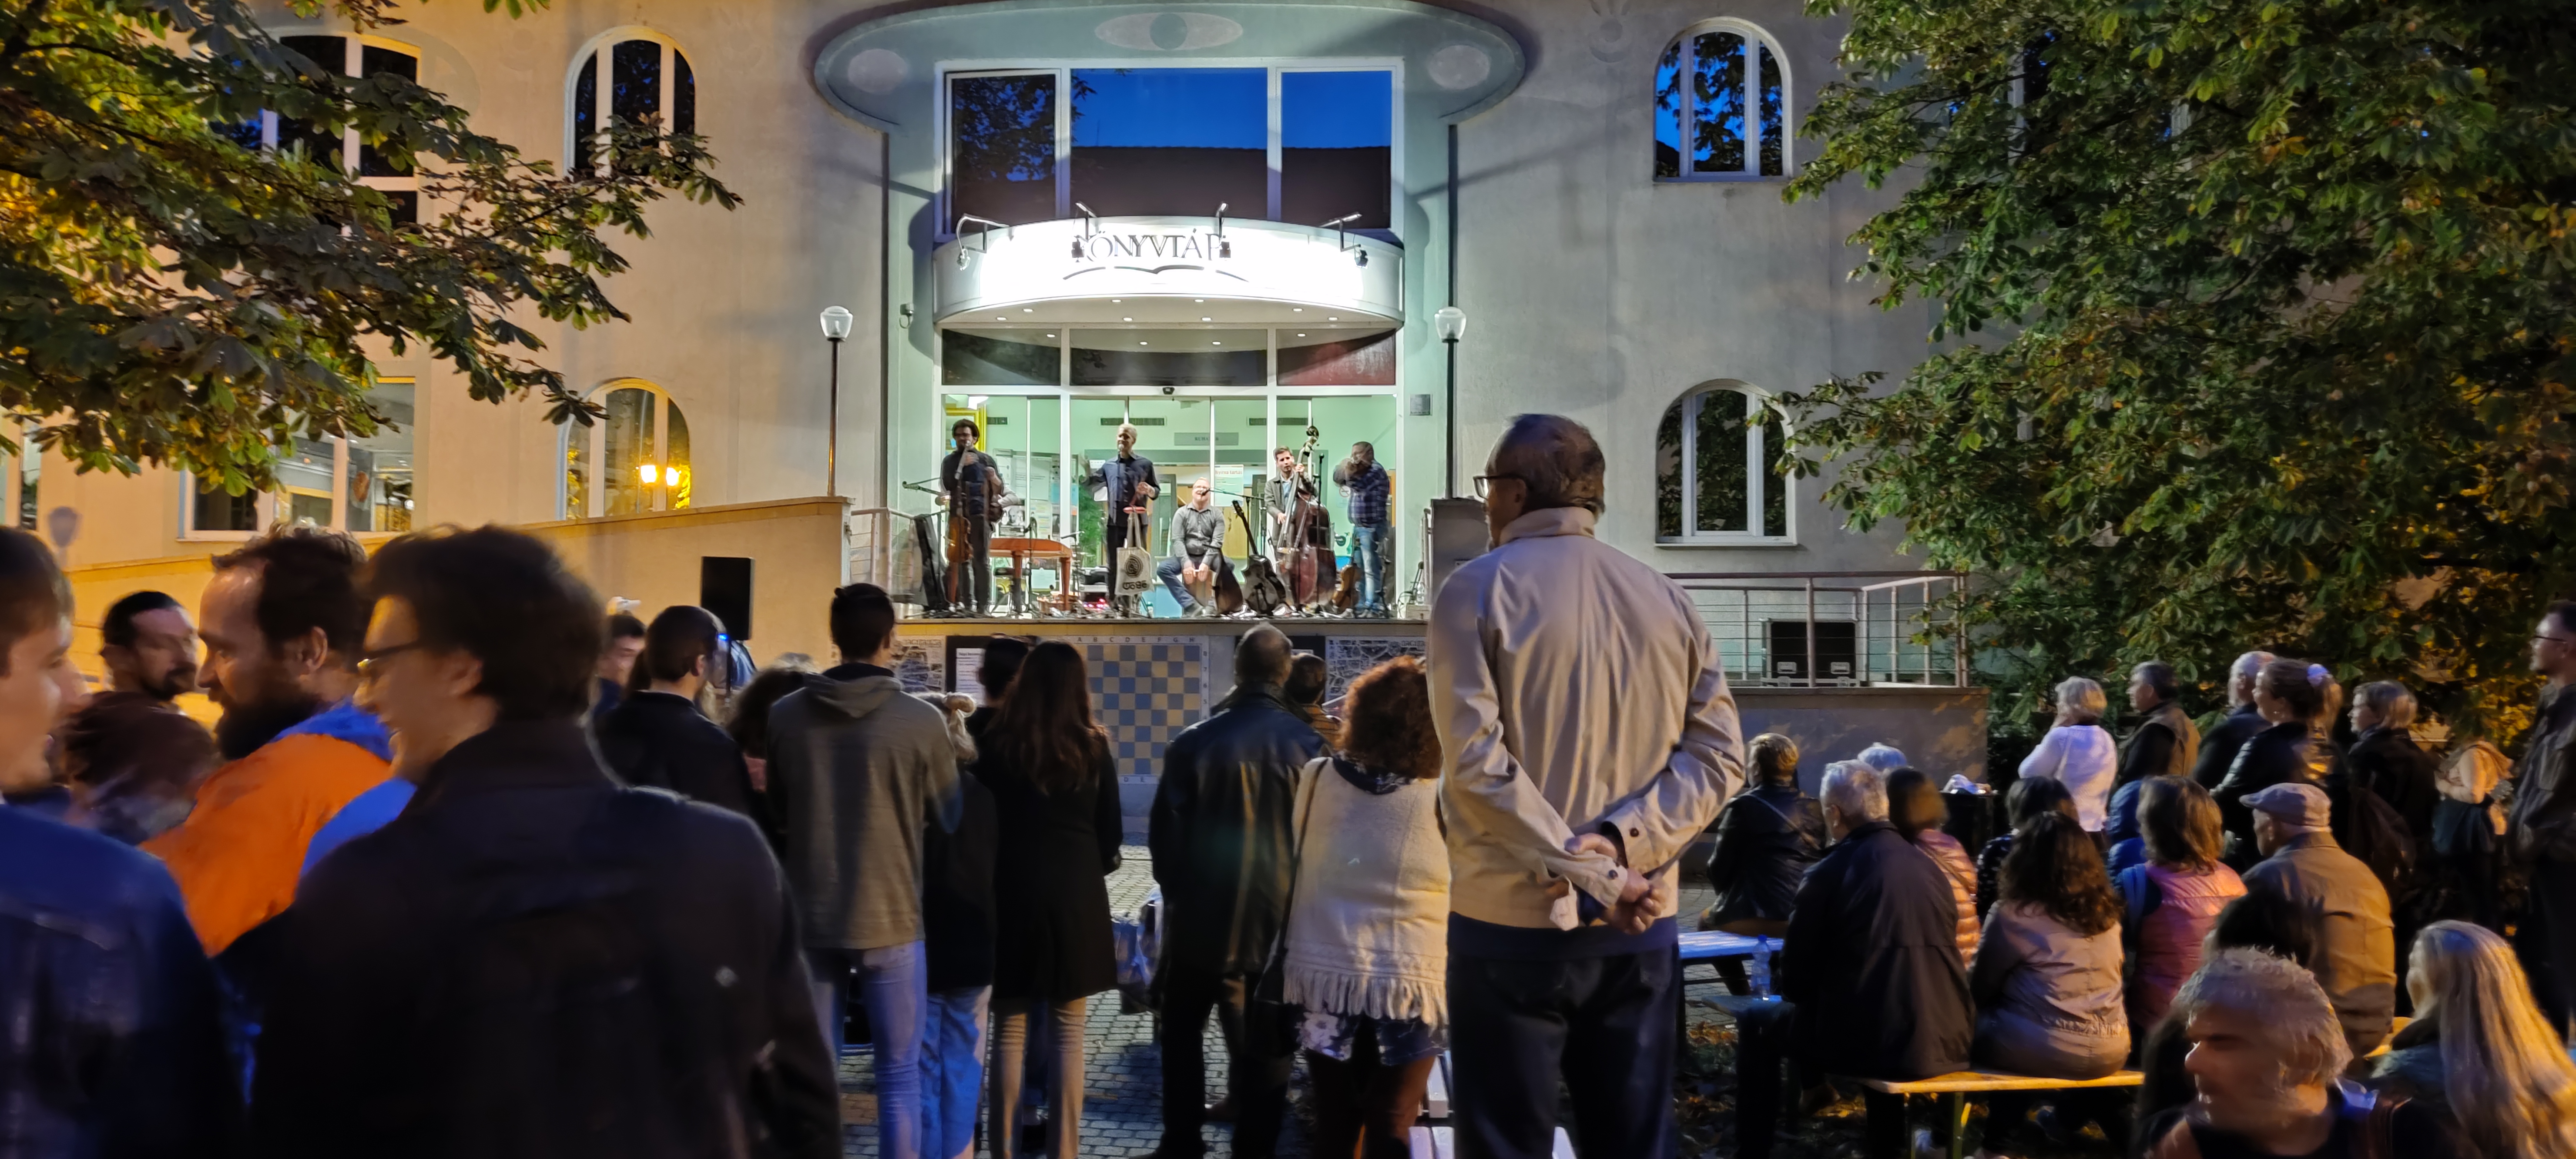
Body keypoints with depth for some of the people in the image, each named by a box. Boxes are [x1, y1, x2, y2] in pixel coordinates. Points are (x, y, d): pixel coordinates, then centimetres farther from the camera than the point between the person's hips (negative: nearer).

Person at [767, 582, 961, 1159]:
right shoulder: (922, 721, -13)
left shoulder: (785, 715, -4)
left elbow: (776, 810, 10)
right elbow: (950, 817, 1)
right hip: (889, 917, -3)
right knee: (899, 1074, 8)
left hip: (810, 915, 3)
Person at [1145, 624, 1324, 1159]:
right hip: (1280, 915, 0)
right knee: (1267, 1043, 10)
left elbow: (1165, 831, -4)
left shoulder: (1195, 742, -11)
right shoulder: (1308, 745, -11)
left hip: (1203, 913, 0)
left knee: (1184, 1030, 18)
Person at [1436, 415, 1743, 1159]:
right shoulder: (1668, 600, 9)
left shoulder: (1478, 590, -4)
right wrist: (1619, 844, -9)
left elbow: (1476, 759, -15)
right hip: (1640, 928, 4)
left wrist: (1586, 871, -14)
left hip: (1514, 919, -4)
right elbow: (1717, 756, 1)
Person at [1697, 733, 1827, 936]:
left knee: (1707, 920, 23)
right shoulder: (1814, 808, 7)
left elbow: (1719, 869, -5)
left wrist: (1728, 895, 16)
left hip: (1759, 917, -6)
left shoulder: (1743, 807, -8)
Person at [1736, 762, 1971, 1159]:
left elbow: (1795, 981, -2)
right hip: (1943, 1042, 6)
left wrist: (1793, 988, 21)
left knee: (1756, 1024, 18)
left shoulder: (1829, 873, -8)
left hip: (1865, 1040, -5)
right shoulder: (1928, 866, 8)